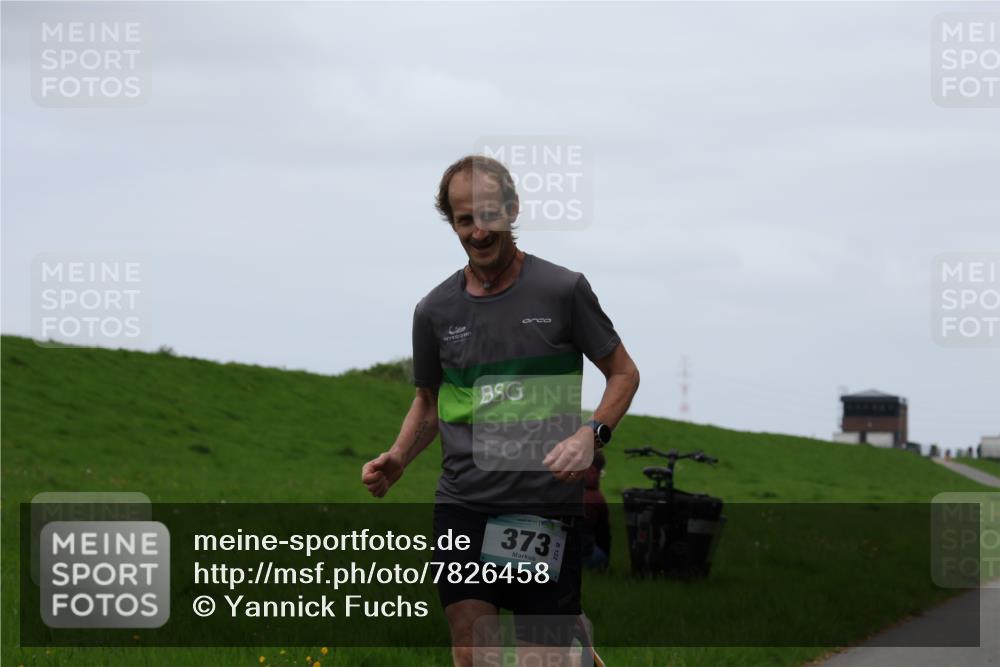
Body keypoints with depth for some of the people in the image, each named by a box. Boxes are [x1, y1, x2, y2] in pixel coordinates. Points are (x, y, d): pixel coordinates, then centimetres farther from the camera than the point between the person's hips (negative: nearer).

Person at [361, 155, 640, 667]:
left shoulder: (563, 290, -1)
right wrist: (397, 459, 3)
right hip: (463, 504, 2)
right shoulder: (436, 310, 8)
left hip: (546, 504, -2)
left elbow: (623, 373, 6)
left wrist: (591, 434, -12)